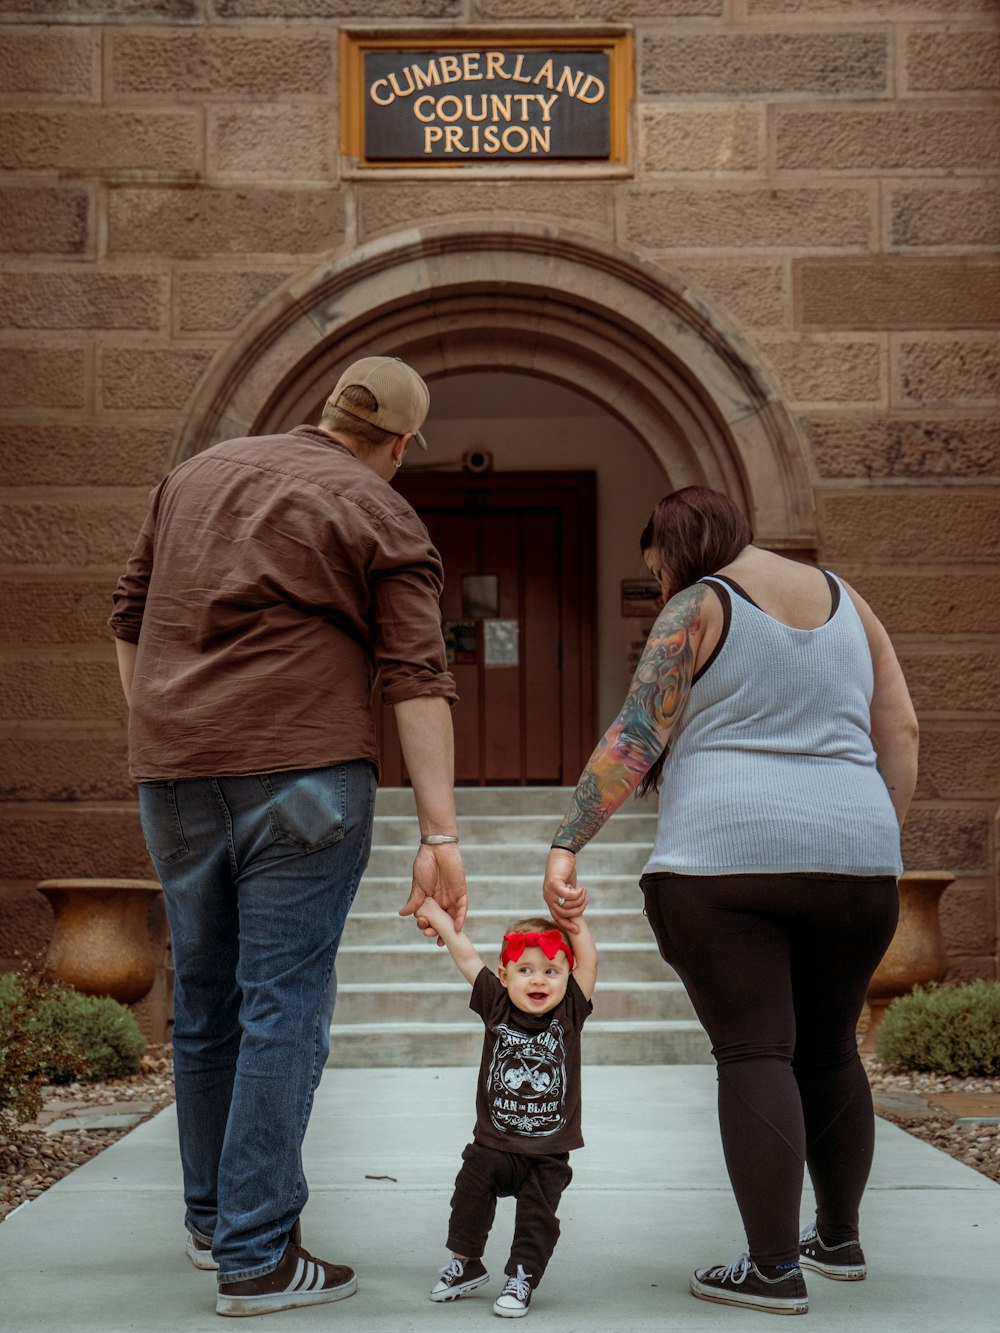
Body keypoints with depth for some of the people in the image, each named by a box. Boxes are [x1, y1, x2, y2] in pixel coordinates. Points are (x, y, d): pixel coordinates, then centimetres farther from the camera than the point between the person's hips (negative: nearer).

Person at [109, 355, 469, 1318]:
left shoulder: (196, 474, 17)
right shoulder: (383, 518, 0)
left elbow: (130, 618, 18)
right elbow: (417, 681, -8)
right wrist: (439, 834, -11)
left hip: (174, 773, 6)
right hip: (301, 771, -6)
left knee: (205, 1000, 16)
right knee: (284, 1004, -2)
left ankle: (211, 1219, 30)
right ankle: (256, 1257, -1)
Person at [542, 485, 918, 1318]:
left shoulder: (698, 608, -1)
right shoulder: (847, 602, 15)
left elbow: (636, 740, -10)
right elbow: (900, 733, 13)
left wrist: (567, 845, -11)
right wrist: (883, 843, 18)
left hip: (724, 856, -5)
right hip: (851, 853, 6)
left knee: (754, 1054, -4)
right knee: (830, 1051, 18)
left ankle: (775, 1270, -5)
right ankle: (839, 1238, 28)